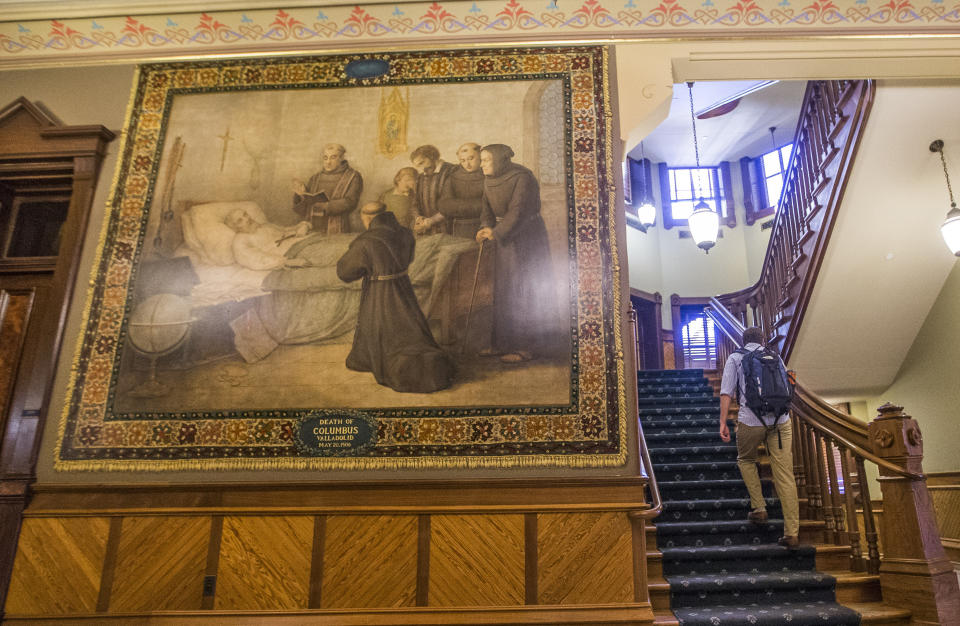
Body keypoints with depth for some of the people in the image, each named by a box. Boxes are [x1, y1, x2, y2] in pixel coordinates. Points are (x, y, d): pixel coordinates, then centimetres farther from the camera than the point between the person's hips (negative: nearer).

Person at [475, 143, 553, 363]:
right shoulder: (489, 180, 5)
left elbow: (519, 211, -25)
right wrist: (487, 228, -14)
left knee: (525, 292, -5)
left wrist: (496, 233, -27)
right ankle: (503, 343, 16)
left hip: (527, 238, -8)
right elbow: (486, 209, 5)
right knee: (503, 291, 9)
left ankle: (527, 347, 2)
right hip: (504, 238, 8)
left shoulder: (523, 178, -18)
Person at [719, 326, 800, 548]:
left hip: (751, 421, -2)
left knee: (746, 460, 25)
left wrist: (723, 422, -1)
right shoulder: (775, 357, 19)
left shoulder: (735, 358, 10)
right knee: (785, 475, 2)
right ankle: (791, 532, 2)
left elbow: (726, 392, 0)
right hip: (780, 420, 2)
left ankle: (759, 508, 18)